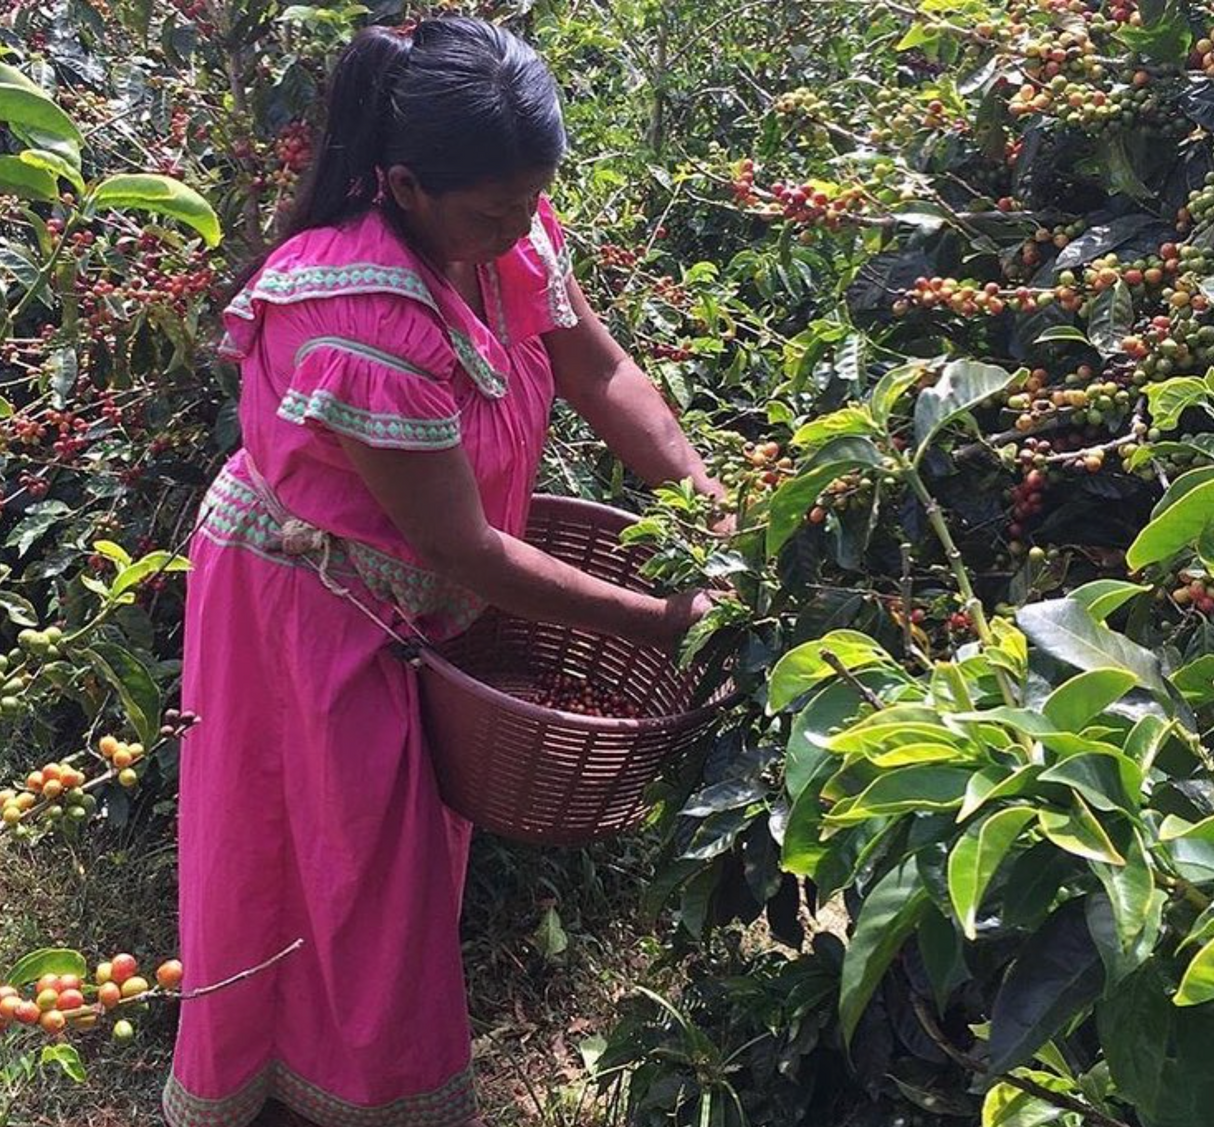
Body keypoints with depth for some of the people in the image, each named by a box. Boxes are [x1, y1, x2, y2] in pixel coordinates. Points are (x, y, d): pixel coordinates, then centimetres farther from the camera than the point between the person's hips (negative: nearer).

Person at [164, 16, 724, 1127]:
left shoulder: (506, 224, -13)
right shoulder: (363, 324, -36)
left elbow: (602, 373, -3)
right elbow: (463, 549, -29)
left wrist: (711, 504, -16)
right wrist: (656, 620, -23)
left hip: (408, 595, 8)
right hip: (306, 607, -8)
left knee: (404, 839, 21)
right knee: (338, 865, 11)